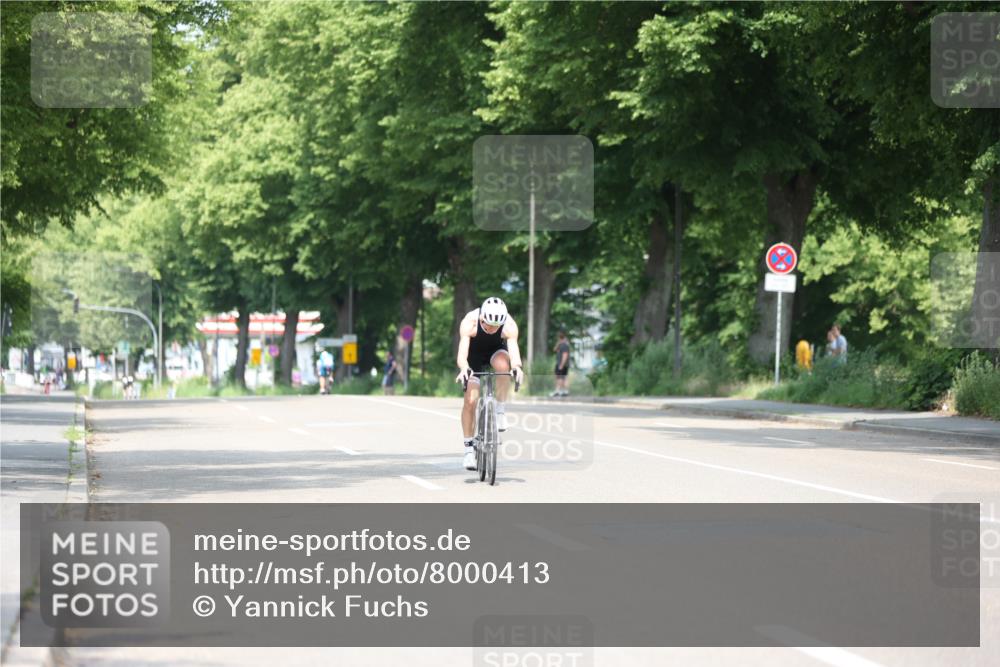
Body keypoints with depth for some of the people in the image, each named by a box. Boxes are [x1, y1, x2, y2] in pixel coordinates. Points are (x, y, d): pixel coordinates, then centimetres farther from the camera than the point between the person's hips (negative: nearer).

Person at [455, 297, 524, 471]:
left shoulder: (509, 325, -33)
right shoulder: (470, 322, -35)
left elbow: (513, 348, -45)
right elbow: (462, 352, -44)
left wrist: (517, 366, -67)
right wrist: (464, 368, -65)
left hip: (496, 351, 0)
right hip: (475, 354, 0)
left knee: (503, 364, -36)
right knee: (470, 400, -12)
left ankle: (500, 410, -18)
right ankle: (469, 448, 0)